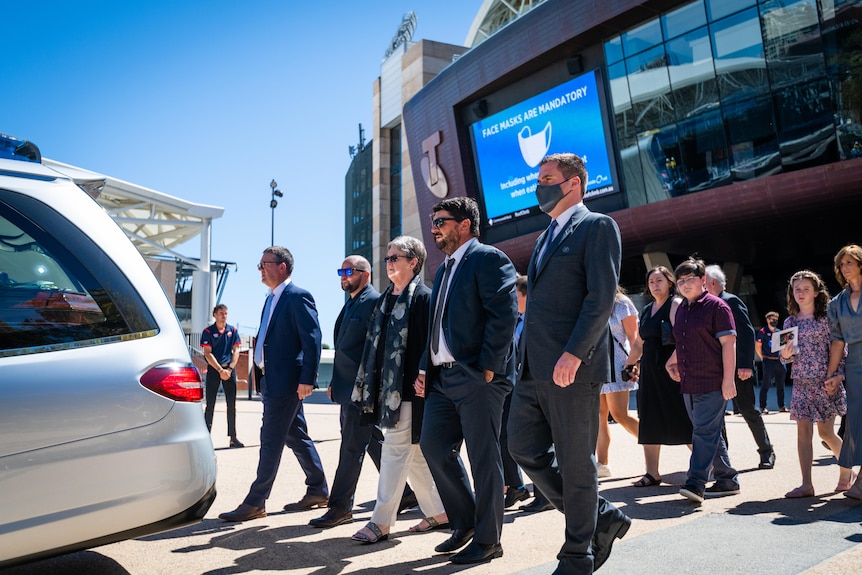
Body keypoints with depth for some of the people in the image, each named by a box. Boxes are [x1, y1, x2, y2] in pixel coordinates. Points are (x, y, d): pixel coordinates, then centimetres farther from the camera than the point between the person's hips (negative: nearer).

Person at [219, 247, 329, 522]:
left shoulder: (298, 297, -12)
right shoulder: (272, 299, 16)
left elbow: (312, 340, -17)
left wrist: (307, 379, -21)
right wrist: (260, 371, 12)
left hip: (286, 381, -10)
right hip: (272, 380, 10)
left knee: (271, 440, -3)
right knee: (296, 436, 15)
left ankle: (255, 502, 6)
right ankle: (318, 490, 26)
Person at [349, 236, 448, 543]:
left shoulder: (423, 296, -8)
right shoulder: (386, 299, 17)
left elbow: (427, 343, -14)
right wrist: (370, 385, 16)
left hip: (409, 387, -9)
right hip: (387, 387, 9)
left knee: (395, 449, -5)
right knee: (414, 453, 14)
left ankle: (381, 521, 3)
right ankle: (438, 512, 26)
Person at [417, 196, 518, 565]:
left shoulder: (488, 258, -6)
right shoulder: (444, 270, 22)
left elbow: (503, 314, -16)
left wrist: (488, 368, -20)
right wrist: (425, 369, 12)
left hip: (477, 377, -9)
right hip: (443, 377, 9)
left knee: (483, 458, 0)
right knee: (434, 447, 9)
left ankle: (487, 540, 13)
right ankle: (465, 523, 25)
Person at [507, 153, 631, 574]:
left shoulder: (597, 227, -3)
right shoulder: (547, 236, 23)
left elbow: (602, 296, -15)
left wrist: (574, 354, -23)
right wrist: (527, 360, 18)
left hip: (572, 367, -9)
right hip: (536, 367, 9)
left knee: (575, 464, 1)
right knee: (525, 449, 8)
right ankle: (601, 518, 23)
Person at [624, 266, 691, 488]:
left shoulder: (675, 305, -6)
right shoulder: (647, 310, 16)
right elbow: (639, 343, 23)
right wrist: (629, 366, 23)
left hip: (671, 370, -7)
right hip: (649, 371, 8)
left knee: (682, 422, -3)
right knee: (649, 422, 7)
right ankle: (652, 473, 12)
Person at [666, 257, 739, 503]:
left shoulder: (716, 306, -7)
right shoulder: (681, 310, 16)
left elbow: (728, 343, -12)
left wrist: (729, 379, -17)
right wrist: (673, 362, 15)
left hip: (712, 382, -8)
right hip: (688, 383, 8)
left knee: (704, 432, -10)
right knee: (711, 433, 13)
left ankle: (695, 482, -9)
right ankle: (728, 480, 23)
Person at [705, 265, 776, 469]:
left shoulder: (731, 301, -10)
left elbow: (747, 333, -17)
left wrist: (745, 365, -23)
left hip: (737, 368, -7)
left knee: (747, 409, 2)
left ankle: (766, 452, 20)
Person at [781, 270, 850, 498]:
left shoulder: (826, 318, -3)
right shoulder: (790, 322, 9)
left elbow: (840, 348, -4)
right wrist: (785, 355, -11)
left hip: (825, 381, -3)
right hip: (801, 383, 4)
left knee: (826, 432, 3)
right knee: (803, 431, -2)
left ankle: (846, 471, 30)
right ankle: (806, 485, 0)